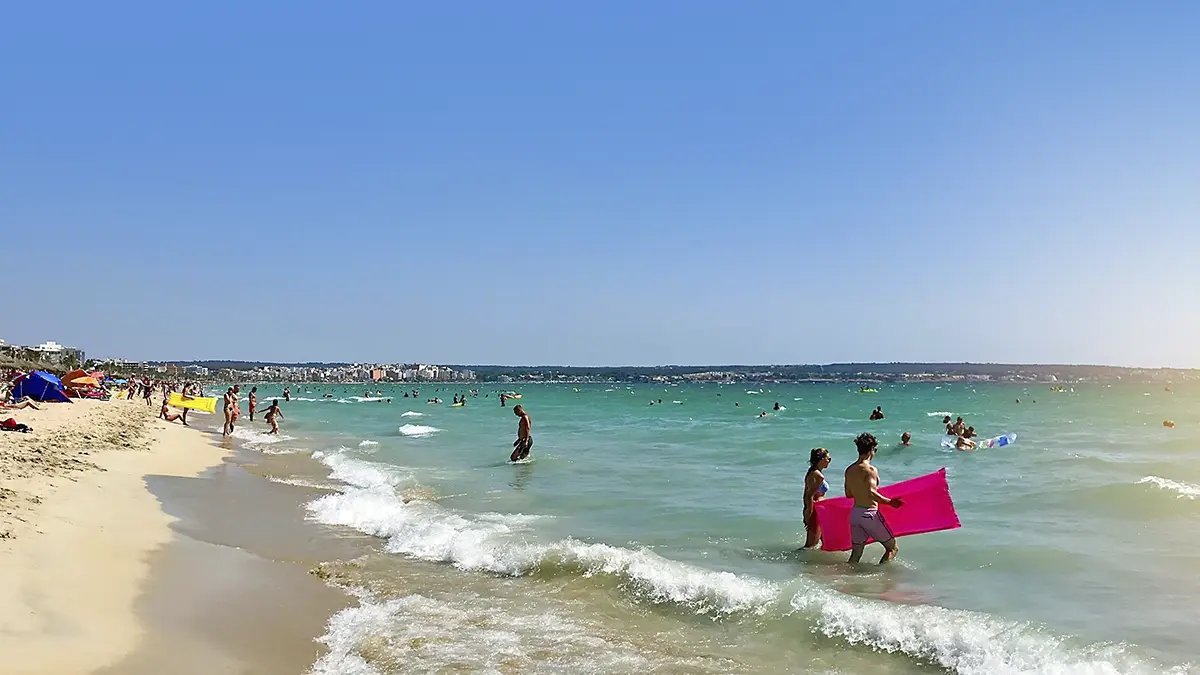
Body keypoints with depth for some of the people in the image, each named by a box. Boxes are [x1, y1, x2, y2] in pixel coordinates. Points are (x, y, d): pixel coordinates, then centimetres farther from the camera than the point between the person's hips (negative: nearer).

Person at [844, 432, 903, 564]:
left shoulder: (849, 470, 8)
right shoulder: (870, 470, -14)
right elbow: (871, 493, -26)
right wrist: (889, 502, -24)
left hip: (854, 513, 7)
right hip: (869, 513, -7)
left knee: (855, 554, 14)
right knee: (893, 548, 7)